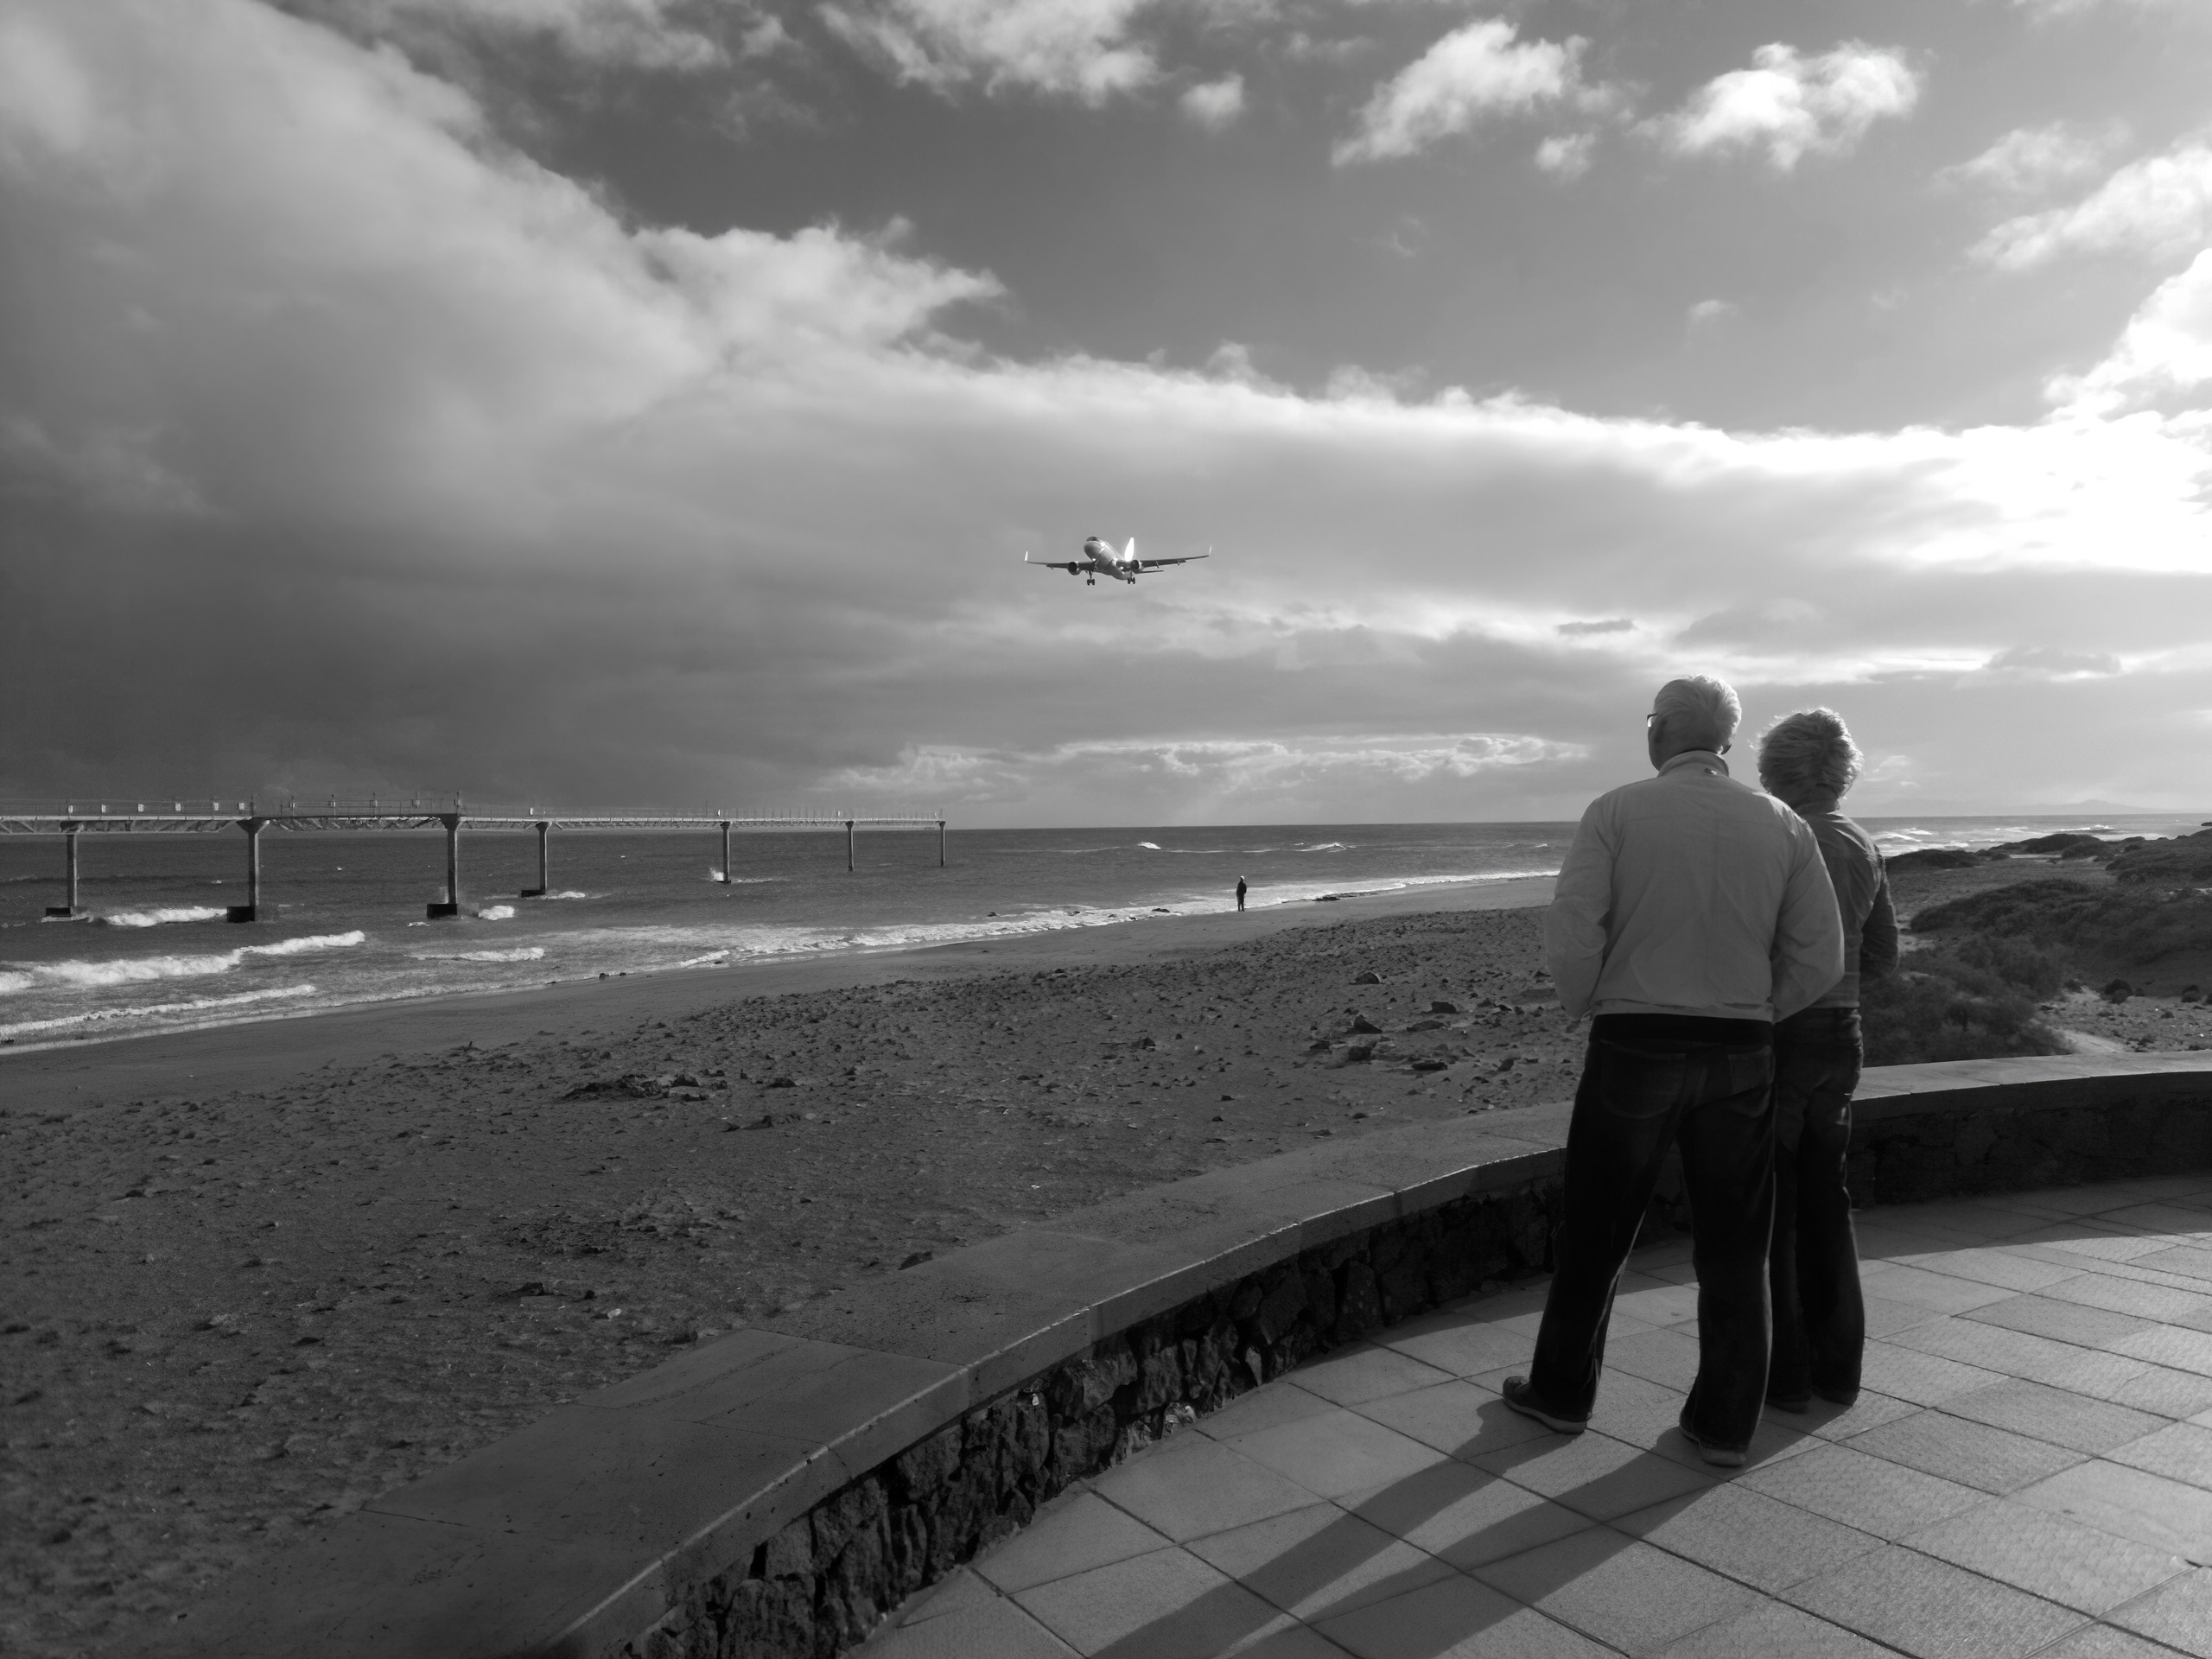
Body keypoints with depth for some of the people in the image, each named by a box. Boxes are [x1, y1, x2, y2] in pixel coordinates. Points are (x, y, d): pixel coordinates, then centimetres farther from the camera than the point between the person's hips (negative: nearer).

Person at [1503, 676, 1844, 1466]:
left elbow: (1570, 938, -13)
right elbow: (1820, 959, 2)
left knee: (1595, 1233, 13)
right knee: (1732, 1246, 14)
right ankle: (1724, 1423, 21)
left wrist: (1591, 1007, 4)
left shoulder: (1616, 812, -6)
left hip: (1633, 1046, -2)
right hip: (1742, 1057, 3)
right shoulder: (1783, 825, 3)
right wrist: (1752, 1016, 14)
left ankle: (1562, 1392, 27)